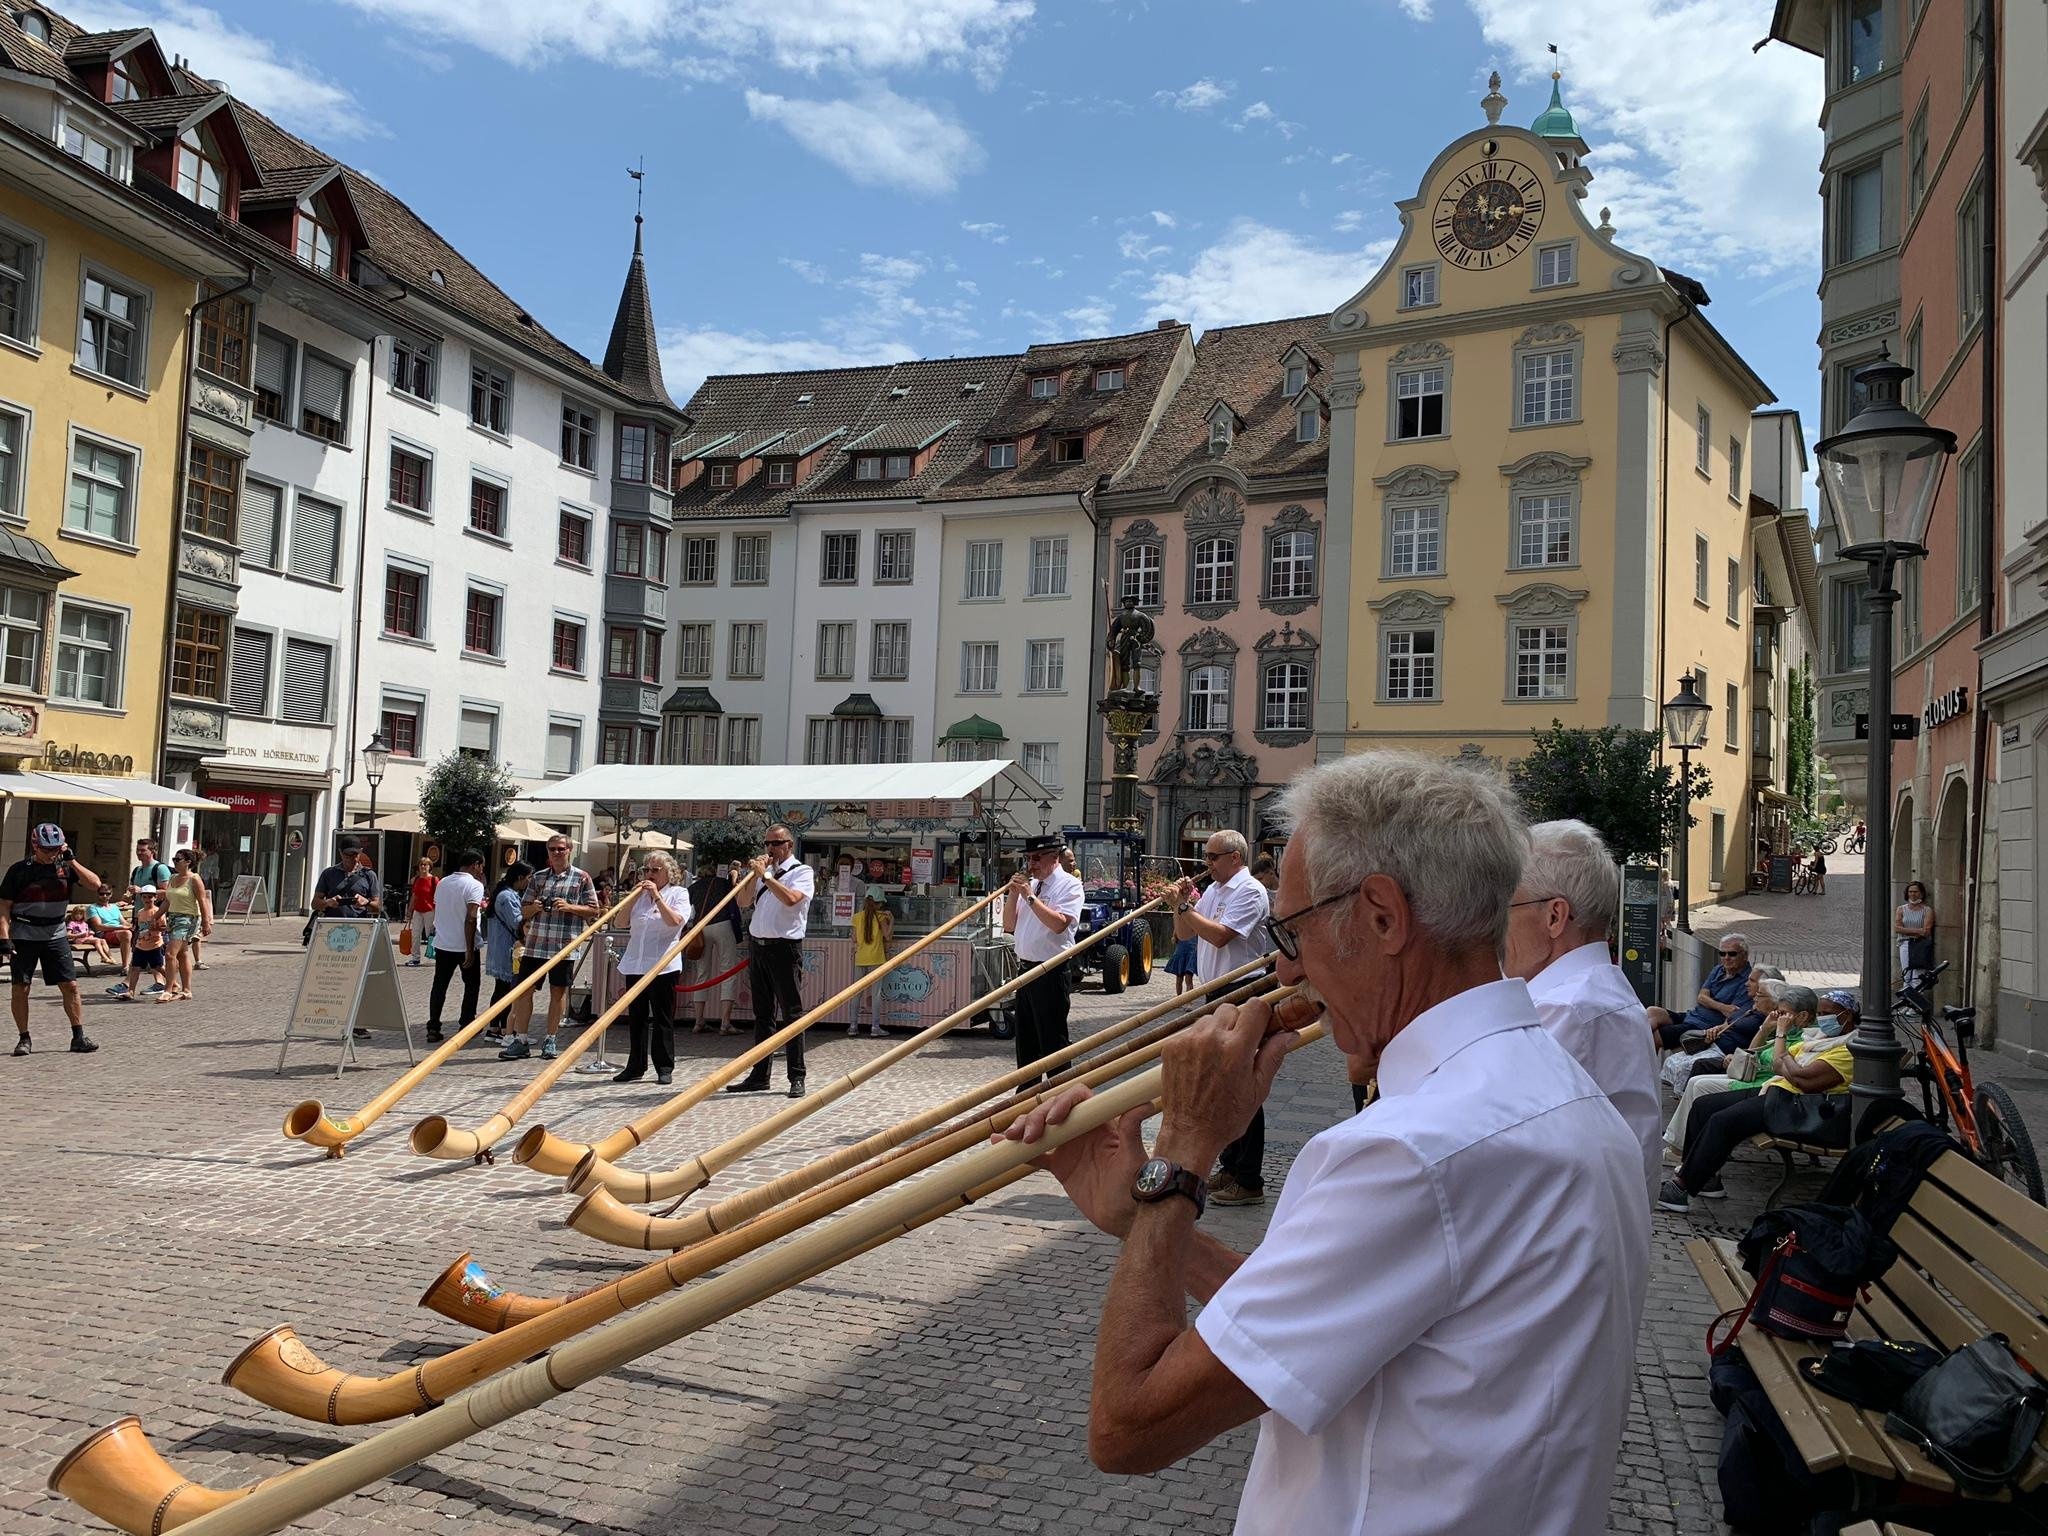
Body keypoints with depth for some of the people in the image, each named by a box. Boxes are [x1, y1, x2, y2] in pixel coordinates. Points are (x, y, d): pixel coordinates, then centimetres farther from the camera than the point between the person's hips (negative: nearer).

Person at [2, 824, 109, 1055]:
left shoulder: (65, 867, 1)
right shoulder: (20, 870, -6)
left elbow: (95, 885, -9)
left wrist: (71, 860, -15)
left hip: (55, 936, 2)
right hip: (23, 937, -2)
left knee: (70, 986, -2)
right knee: (20, 988, 1)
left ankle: (78, 1037, 4)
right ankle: (23, 1039, 13)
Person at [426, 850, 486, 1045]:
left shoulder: (442, 883, 8)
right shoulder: (474, 885, -13)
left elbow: (439, 911, 17)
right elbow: (471, 919, -20)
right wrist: (470, 950, -18)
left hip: (442, 943, 5)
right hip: (464, 946, -5)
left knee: (439, 985, 9)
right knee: (472, 985, 11)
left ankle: (433, 1029, 6)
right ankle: (466, 1026, 13)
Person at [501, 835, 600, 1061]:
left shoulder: (581, 878, 3)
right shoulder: (538, 878, 12)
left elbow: (594, 910, 1)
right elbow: (524, 910, 16)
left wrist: (569, 907, -14)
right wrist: (534, 907, -7)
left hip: (564, 946, -2)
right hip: (535, 943, 3)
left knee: (558, 991, 6)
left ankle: (550, 1041, 16)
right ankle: (520, 1041, 5)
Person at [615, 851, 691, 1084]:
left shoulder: (678, 893, 1)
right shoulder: (640, 894, 14)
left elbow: (675, 920, -16)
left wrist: (657, 896, -15)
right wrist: (635, 896, -2)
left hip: (663, 966, -5)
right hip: (635, 964, 5)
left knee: (663, 1019, 0)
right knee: (636, 1018, 8)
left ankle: (665, 1068, 5)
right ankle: (635, 1066, 15)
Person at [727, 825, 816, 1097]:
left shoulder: (802, 872, -2)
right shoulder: (763, 871, 17)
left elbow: (790, 898, -21)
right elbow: (744, 901, 9)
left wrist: (765, 875, -15)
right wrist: (755, 875, -2)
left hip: (785, 947, -7)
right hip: (757, 946, 7)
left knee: (791, 1013, -4)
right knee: (762, 1014, 11)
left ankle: (796, 1078, -2)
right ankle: (760, 1075, 17)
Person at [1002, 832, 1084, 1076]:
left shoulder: (1069, 885, -8)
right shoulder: (1029, 883, 12)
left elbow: (1059, 923, -23)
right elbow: (1009, 926, 13)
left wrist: (1030, 896, -20)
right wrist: (1013, 893, -1)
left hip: (1051, 972, -8)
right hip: (1026, 969, 8)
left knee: (1052, 1040, -4)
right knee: (1025, 1037, 16)